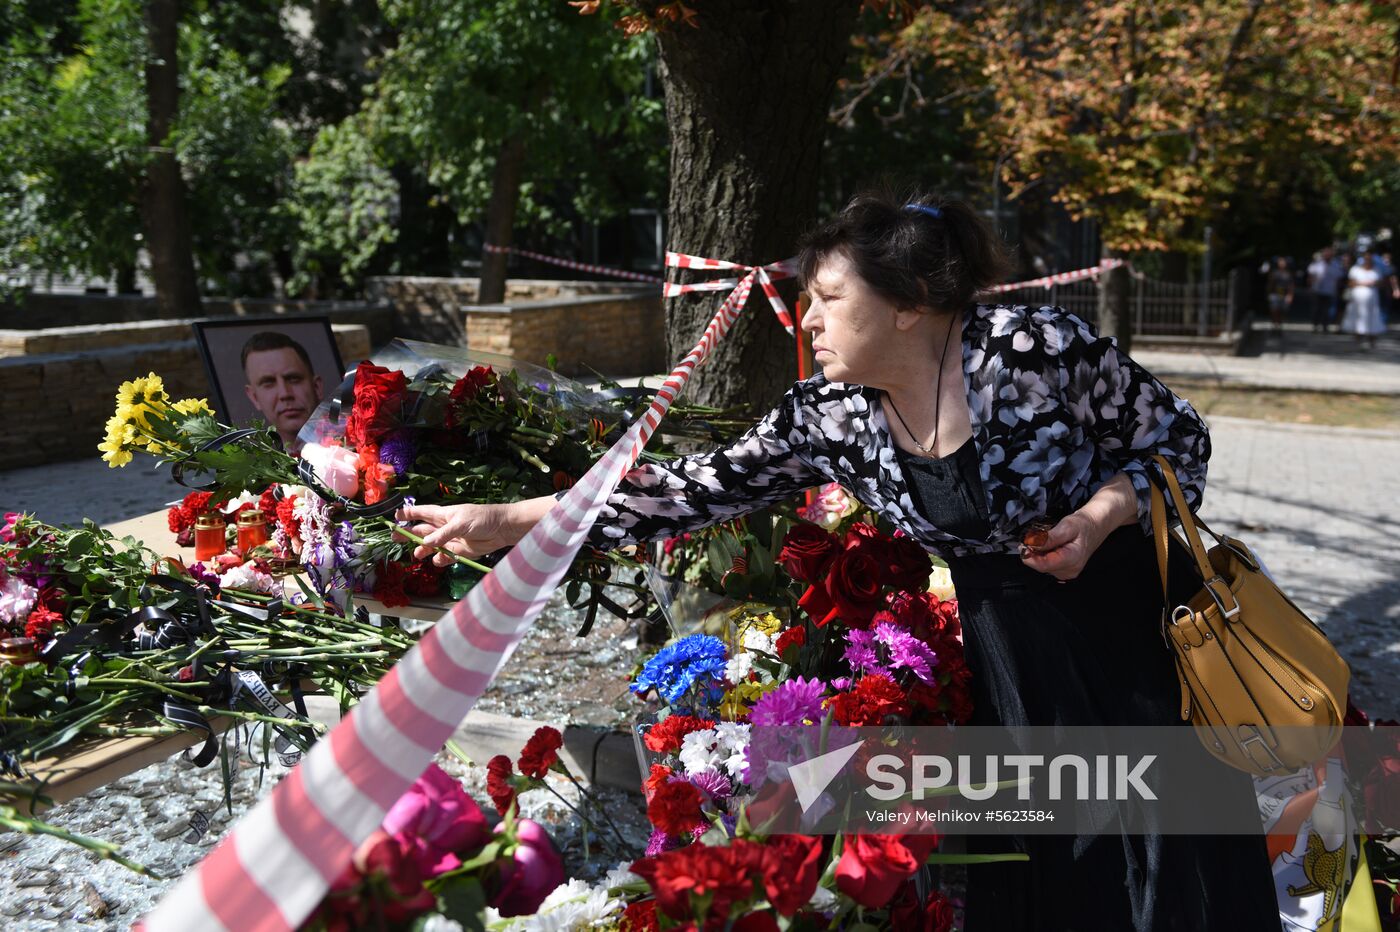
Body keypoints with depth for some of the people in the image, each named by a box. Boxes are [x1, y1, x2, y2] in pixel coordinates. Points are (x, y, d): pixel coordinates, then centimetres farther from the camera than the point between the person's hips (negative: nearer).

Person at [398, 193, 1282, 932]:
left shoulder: (1037, 349, -22)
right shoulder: (831, 417, -10)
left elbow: (1179, 437, -8)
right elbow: (703, 488, -10)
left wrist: (1100, 516, -28)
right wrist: (505, 520, -12)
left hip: (1137, 629, -3)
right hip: (1015, 656, 3)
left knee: (1173, 857, 4)